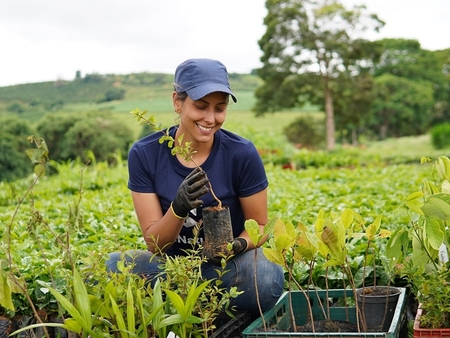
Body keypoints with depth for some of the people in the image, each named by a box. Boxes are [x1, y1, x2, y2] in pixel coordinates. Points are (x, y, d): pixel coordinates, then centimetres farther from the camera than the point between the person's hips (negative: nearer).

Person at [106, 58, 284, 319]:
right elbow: (154, 243, -11)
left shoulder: (242, 154, -13)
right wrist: (178, 208, -32)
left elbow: (259, 225, -2)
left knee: (267, 274, -35)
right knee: (113, 266, -30)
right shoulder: (144, 154, -11)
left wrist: (239, 245, -26)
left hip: (230, 265, 0)